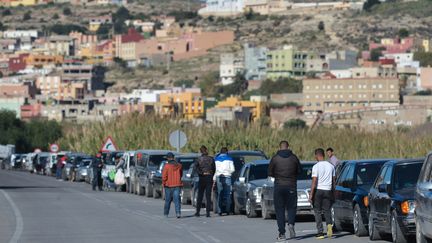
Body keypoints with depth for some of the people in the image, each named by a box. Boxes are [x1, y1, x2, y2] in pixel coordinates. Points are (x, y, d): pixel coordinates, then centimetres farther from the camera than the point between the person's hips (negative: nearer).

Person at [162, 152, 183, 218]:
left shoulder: (167, 166, -11)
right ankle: (178, 212, -17)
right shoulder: (179, 165, 1)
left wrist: (163, 183, 3)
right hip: (177, 185, 2)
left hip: (169, 185, -2)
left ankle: (166, 213, 19)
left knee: (168, 200, 10)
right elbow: (181, 174, 13)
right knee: (177, 199, -1)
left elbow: (164, 176, -11)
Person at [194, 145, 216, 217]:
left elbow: (196, 167, -18)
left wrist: (201, 173, -10)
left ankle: (197, 212, 12)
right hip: (209, 178, 1)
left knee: (200, 195, 9)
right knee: (208, 196, 2)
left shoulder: (199, 159, -3)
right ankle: (208, 212, -4)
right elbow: (214, 169, 1)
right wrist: (211, 175, 11)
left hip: (202, 178, -1)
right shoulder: (211, 159, 0)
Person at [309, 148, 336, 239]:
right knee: (327, 210, 13)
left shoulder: (316, 167, -9)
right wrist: (333, 192, 20)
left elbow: (314, 181, -13)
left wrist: (311, 194, -10)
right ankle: (329, 224, -15)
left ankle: (320, 232, 2)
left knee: (318, 211, 6)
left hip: (318, 190, -4)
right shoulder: (331, 166, 6)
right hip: (328, 190, 4)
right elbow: (333, 180, 11)